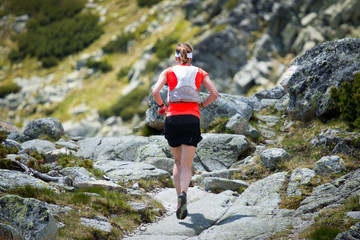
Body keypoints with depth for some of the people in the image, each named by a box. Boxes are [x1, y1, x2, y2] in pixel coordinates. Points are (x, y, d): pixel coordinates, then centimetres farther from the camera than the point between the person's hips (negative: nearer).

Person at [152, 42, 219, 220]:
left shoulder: (168, 72, 9)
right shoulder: (199, 73, 12)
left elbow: (155, 91, -6)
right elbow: (215, 94, 3)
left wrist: (161, 105, 11)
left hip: (172, 118, 1)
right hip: (192, 119, -1)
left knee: (178, 162, 18)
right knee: (187, 165, -4)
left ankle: (179, 197, 7)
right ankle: (183, 194, -30)